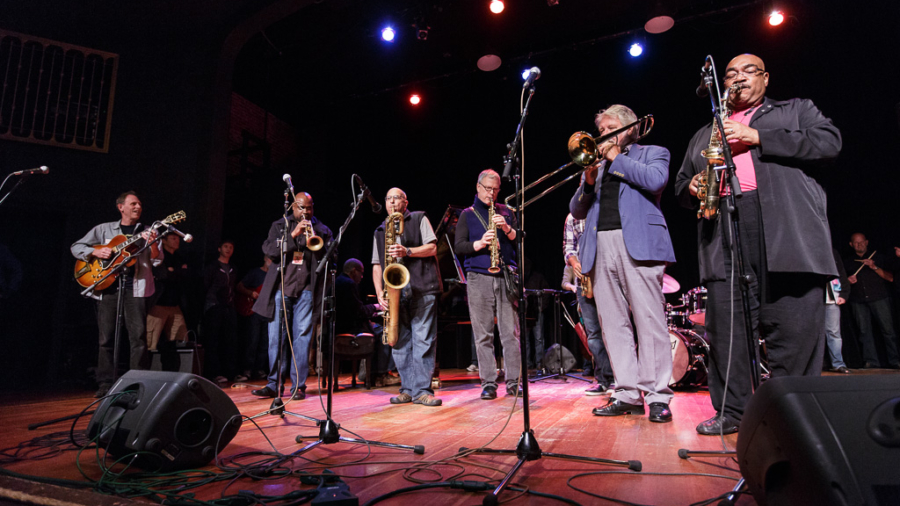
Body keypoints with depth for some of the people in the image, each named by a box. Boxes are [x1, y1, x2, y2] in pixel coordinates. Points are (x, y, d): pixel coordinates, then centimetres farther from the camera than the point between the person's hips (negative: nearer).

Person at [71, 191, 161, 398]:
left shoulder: (147, 232, 12)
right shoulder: (103, 229, 14)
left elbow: (157, 261, 3)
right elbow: (76, 247, 15)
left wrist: (153, 244, -17)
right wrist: (96, 251, -5)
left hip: (134, 287, -1)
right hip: (107, 285, 1)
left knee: (139, 336, -7)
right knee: (107, 338, 4)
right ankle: (106, 384, 12)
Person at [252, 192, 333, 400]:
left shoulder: (321, 230, 13)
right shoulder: (279, 226, 14)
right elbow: (268, 250, -1)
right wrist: (293, 235, -12)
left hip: (306, 291, -1)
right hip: (281, 289, 1)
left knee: (302, 338, -2)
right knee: (276, 337, 2)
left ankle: (298, 386, 5)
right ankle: (274, 385, 11)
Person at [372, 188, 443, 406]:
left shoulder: (419, 219, 13)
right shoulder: (379, 232, 22)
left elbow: (432, 248, 2)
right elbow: (376, 265, 16)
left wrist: (407, 251, -14)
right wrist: (380, 292, 1)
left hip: (422, 289, -4)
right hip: (395, 292, 4)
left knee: (423, 340, -7)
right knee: (400, 342, 4)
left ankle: (422, 390, -4)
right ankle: (407, 390, 12)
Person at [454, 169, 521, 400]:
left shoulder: (506, 212, 17)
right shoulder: (467, 214, 13)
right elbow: (458, 246, 3)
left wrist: (507, 229, -10)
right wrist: (479, 244, -14)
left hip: (505, 276, 1)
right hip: (478, 278, -1)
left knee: (511, 332, -2)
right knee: (483, 334, -1)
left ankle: (513, 382, 6)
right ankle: (488, 383, 6)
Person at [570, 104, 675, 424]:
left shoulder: (653, 153, 17)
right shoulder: (597, 164, 27)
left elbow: (655, 180, -7)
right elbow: (576, 211, 18)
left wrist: (616, 157, 1)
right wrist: (588, 181, 1)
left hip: (637, 244, -4)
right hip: (600, 247, 5)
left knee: (649, 320, -9)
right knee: (612, 323, 1)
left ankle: (657, 396, -4)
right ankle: (628, 394, 6)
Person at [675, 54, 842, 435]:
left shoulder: (796, 110, 22)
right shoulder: (703, 135, 29)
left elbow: (829, 142, 3)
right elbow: (681, 184, 28)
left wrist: (758, 138, -5)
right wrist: (692, 188, 3)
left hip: (787, 229, -2)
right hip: (723, 234, 3)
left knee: (793, 326, -7)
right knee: (725, 327, -1)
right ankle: (731, 411, 8)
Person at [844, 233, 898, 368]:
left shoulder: (878, 257, 13)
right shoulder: (847, 262, 18)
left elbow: (890, 277, 4)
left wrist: (875, 267, -8)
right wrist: (848, 281, 0)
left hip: (879, 298, -1)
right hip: (858, 301, 2)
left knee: (887, 329, -6)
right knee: (864, 331, -4)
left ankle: (894, 361, 1)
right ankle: (871, 361, -1)